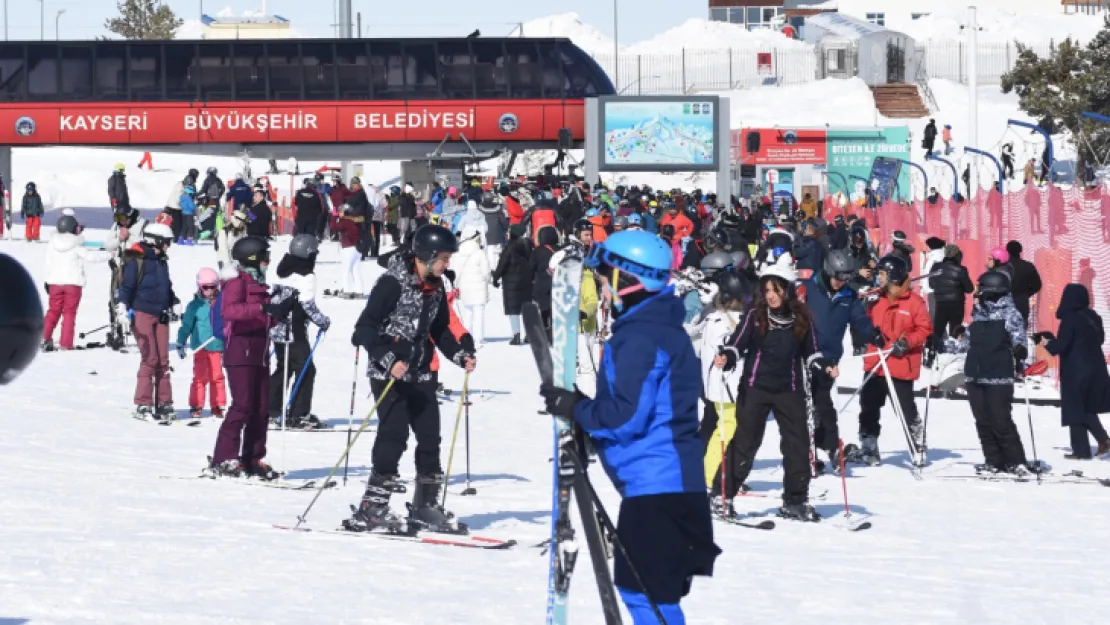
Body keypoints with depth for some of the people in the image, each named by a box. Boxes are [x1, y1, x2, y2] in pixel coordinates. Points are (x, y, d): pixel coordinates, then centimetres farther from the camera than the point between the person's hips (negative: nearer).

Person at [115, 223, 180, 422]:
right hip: (142, 314, -7)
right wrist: (122, 304, -24)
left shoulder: (162, 262, 17)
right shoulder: (136, 261, -6)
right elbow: (127, 285, -11)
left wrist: (175, 304, 20)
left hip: (160, 316, 7)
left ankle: (163, 404, 9)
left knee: (163, 361, 4)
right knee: (150, 358, -11)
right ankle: (143, 405, -6)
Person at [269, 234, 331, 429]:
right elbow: (308, 305, -18)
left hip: (276, 330, 8)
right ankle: (299, 415, -6)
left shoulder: (283, 272, 10)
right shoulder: (306, 276, -14)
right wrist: (323, 321, -5)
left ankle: (270, 409, 23)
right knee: (306, 370, -2)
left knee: (283, 368, 20)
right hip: (295, 332, -8)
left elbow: (273, 298, 16)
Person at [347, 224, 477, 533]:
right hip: (389, 375, -8)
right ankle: (372, 509, -13)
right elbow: (366, 327, -17)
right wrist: (388, 360, -27)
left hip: (421, 374, 8)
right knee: (394, 435, -15)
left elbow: (440, 330, 20)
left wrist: (461, 355, 5)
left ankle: (425, 507, 19)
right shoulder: (393, 283, -15)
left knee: (430, 438, 8)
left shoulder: (435, 287, 9)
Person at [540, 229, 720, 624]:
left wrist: (575, 408, -8)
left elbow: (626, 416, -21)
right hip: (670, 481, 10)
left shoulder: (639, 338, -16)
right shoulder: (660, 327, 16)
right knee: (643, 591, 17)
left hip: (654, 485, -10)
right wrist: (580, 407, 11)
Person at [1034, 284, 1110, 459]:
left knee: (1075, 410, 2)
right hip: (1096, 370, 7)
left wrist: (1048, 344, 1)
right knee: (1088, 408, 19)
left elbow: (1061, 345, -18)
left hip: (1075, 372, -7)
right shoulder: (1093, 317, 6)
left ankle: (1081, 450, 2)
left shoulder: (1070, 319, -15)